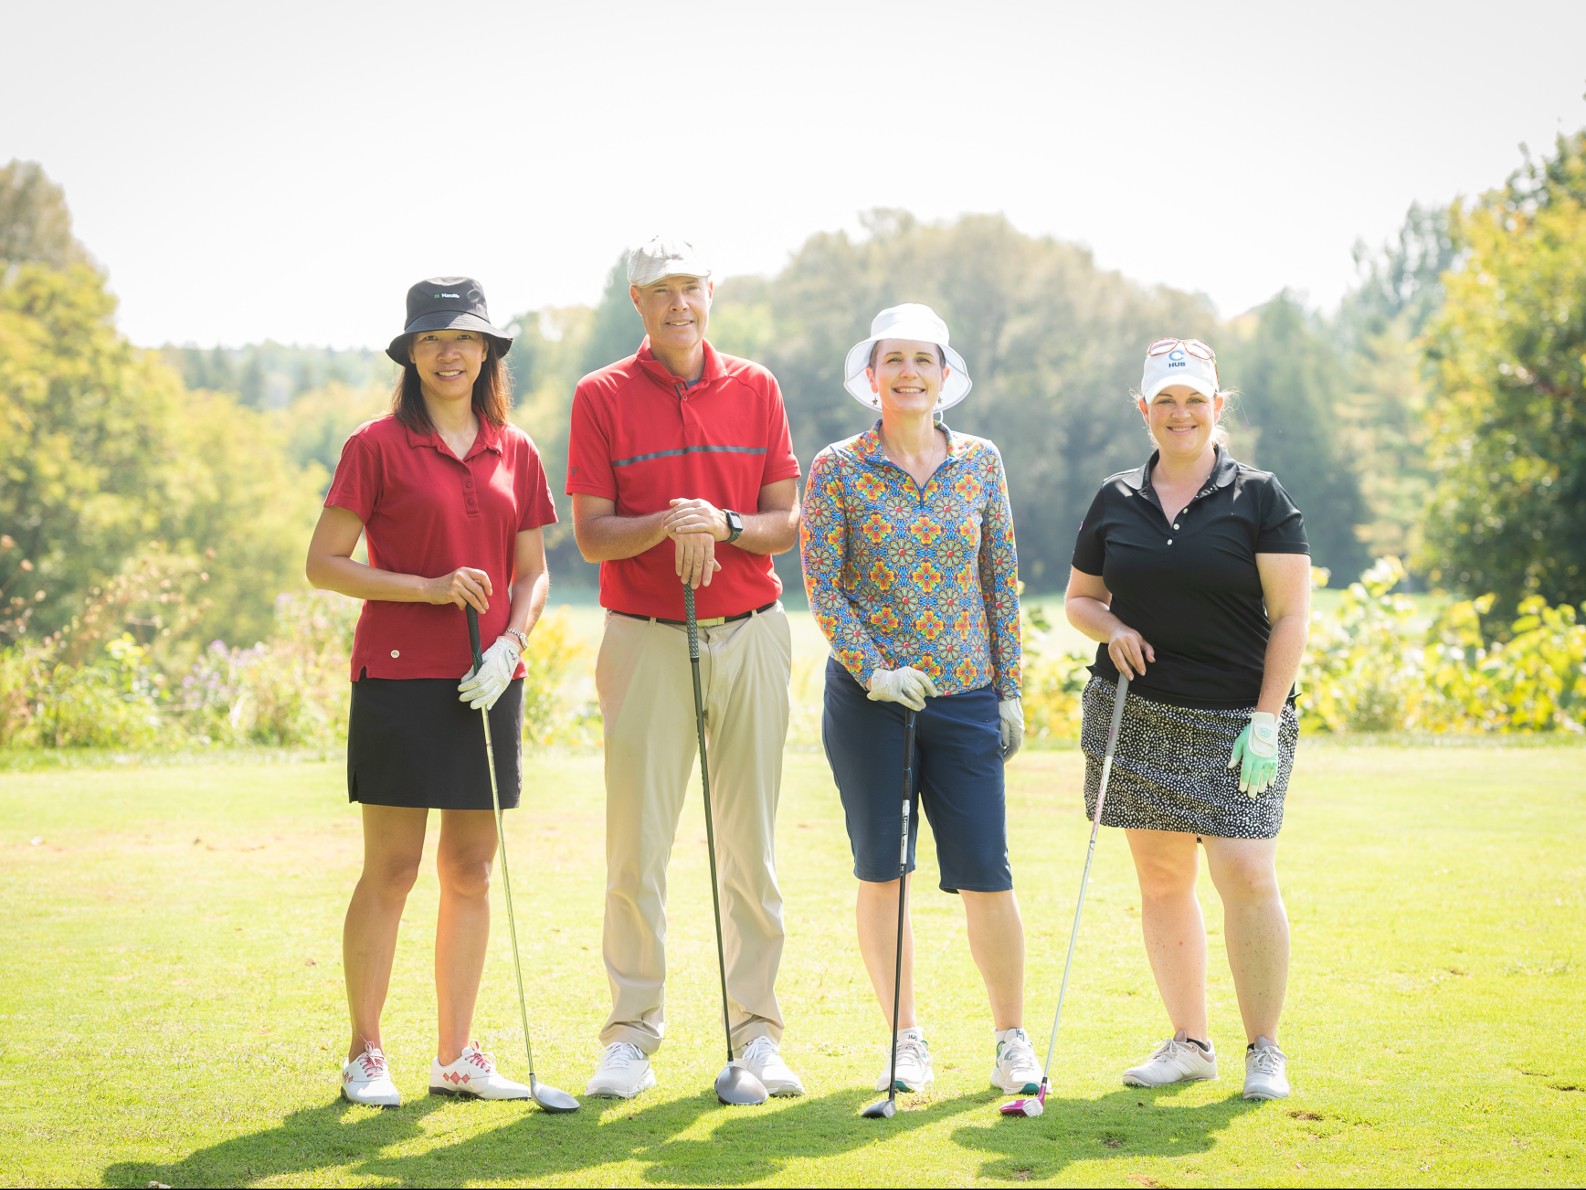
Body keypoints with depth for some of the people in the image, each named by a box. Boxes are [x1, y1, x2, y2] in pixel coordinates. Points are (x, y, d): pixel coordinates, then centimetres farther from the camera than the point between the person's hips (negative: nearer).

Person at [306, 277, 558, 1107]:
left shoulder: (515, 454, 10)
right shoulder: (377, 447, -3)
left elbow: (532, 573, 13)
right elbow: (323, 563, -5)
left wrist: (510, 642, -5)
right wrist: (428, 587, -13)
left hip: (489, 682, 4)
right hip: (399, 674, -4)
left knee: (471, 870, 7)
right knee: (391, 872, -2)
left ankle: (457, 1057, 16)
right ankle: (365, 1056, 8)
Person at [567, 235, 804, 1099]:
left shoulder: (755, 389, 9)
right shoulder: (602, 396, 2)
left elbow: (786, 522, 6)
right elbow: (591, 533, -3)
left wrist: (726, 525, -14)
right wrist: (666, 525, -21)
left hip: (749, 636, 2)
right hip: (646, 639, -2)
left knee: (752, 846, 4)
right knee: (637, 844, -2)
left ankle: (755, 1032, 11)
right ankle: (631, 1035, 6)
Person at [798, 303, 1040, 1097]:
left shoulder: (980, 463, 6)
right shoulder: (836, 470, -1)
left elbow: (1002, 580, 9)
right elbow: (821, 587, -3)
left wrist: (1009, 690, 7)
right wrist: (874, 670, -14)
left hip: (966, 697, 1)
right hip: (869, 697, -1)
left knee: (986, 874, -1)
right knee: (880, 873, 4)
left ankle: (1012, 1040, 13)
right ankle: (905, 1041, 17)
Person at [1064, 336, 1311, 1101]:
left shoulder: (1259, 498, -2)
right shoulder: (1115, 502, 9)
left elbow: (1290, 615, -4)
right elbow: (1079, 598, 20)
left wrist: (1266, 721, -11)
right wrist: (1112, 629, -3)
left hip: (1235, 717, -4)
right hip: (1137, 714, 4)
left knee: (1246, 875, -12)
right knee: (1161, 879, 6)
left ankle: (1264, 1047, 1)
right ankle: (1189, 1043, 17)